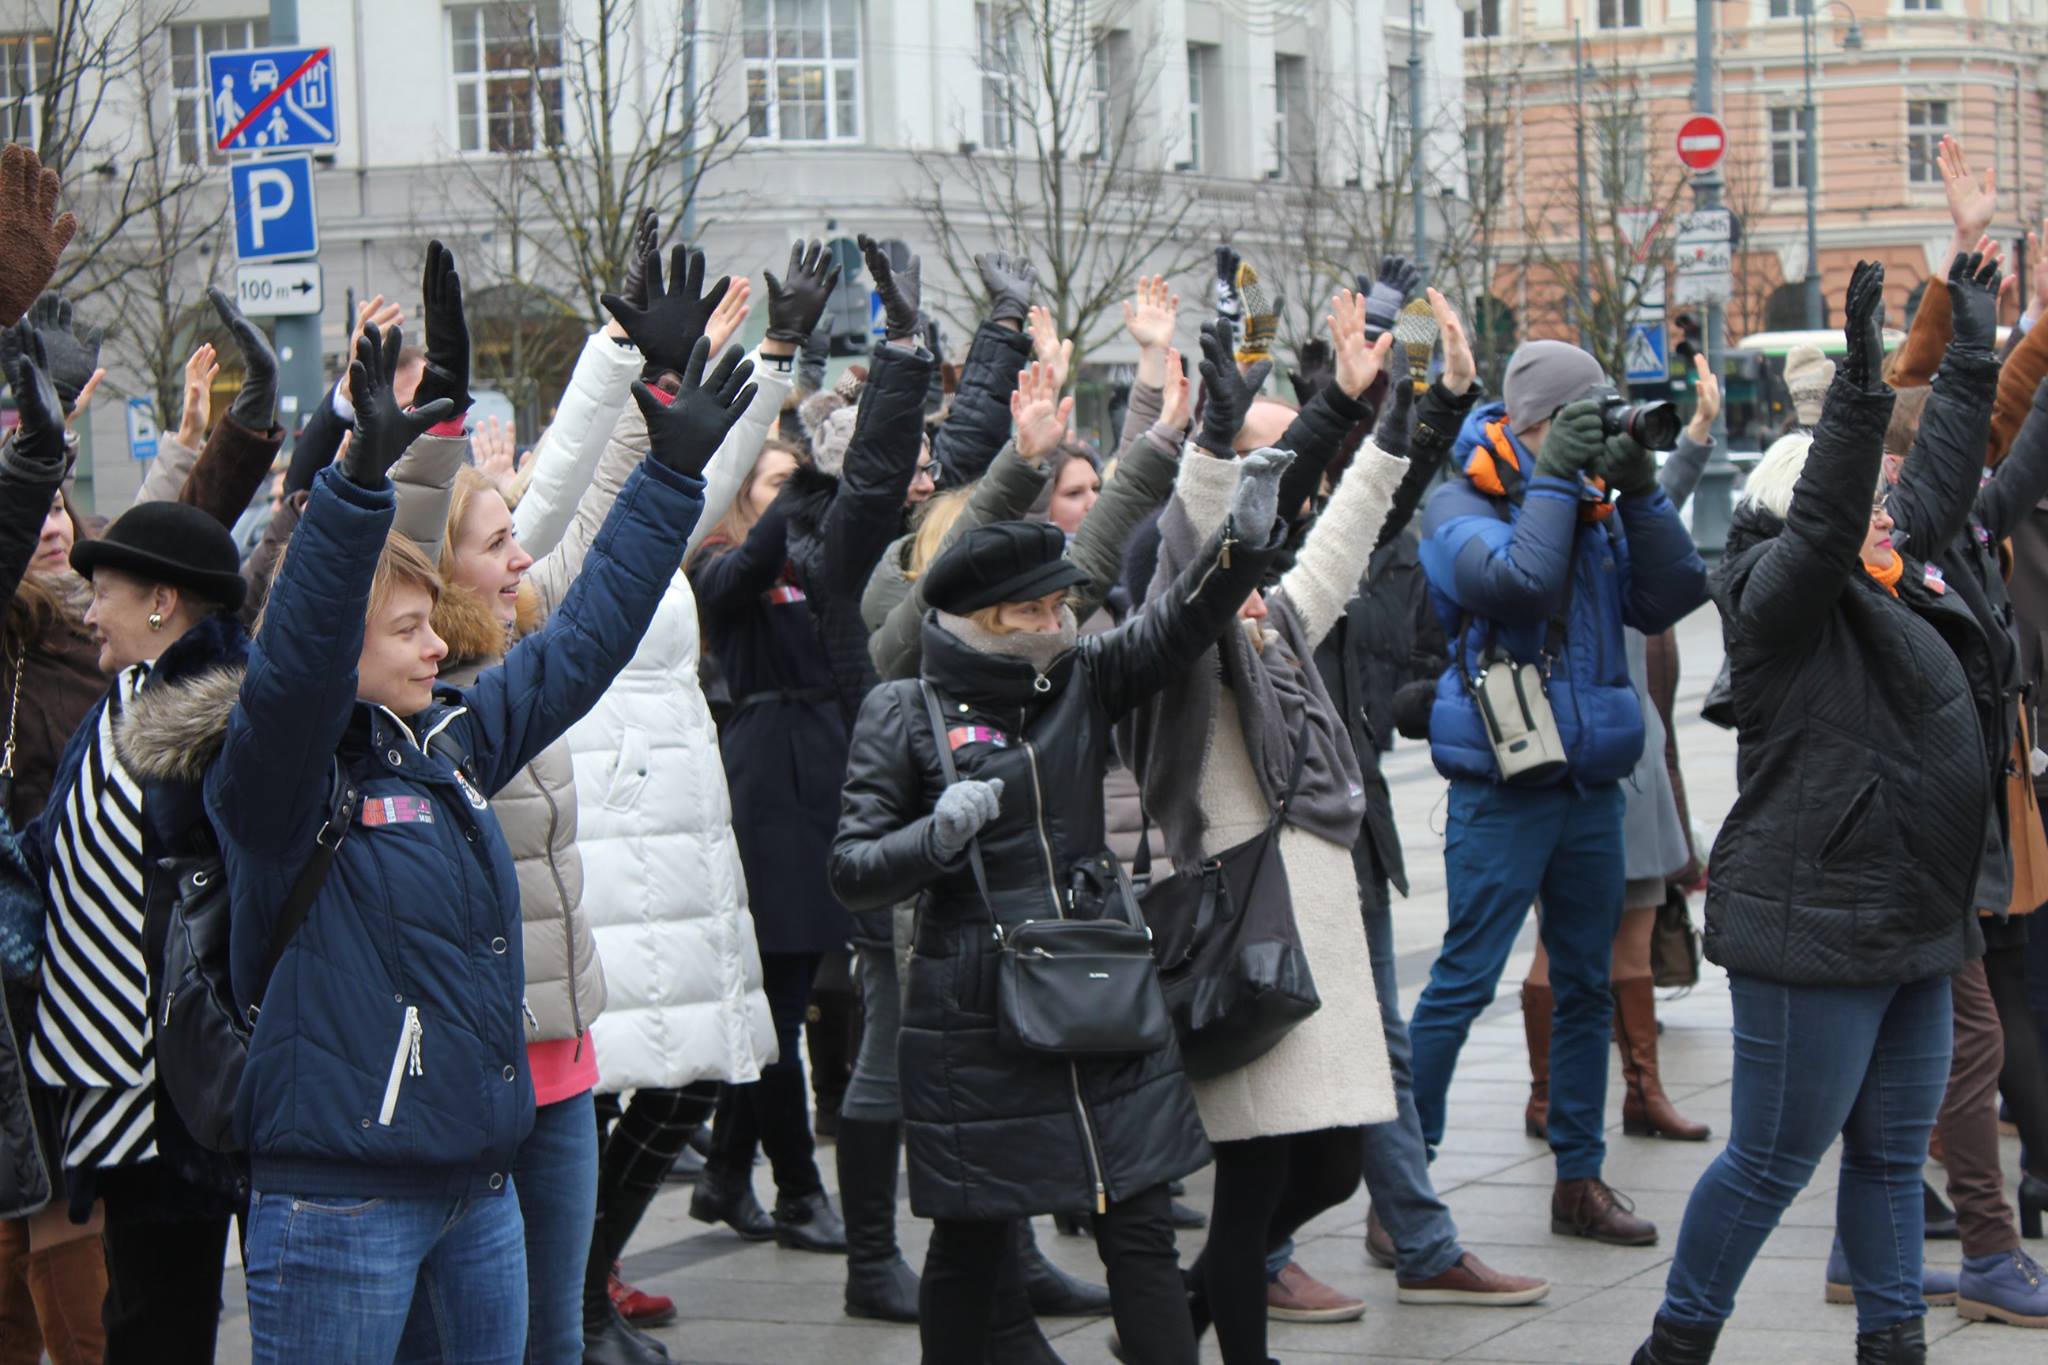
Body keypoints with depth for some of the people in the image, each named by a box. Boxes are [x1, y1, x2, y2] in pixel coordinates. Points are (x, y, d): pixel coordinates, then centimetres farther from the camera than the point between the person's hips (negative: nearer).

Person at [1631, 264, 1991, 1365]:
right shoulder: (1781, 597, -11)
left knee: (1893, 1152, 15)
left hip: (1909, 928, 9)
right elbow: (1822, 523, -29)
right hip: (1814, 929, -9)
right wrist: (1860, 388, -36)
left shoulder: (1897, 596, 15)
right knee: (1772, 1159, -2)